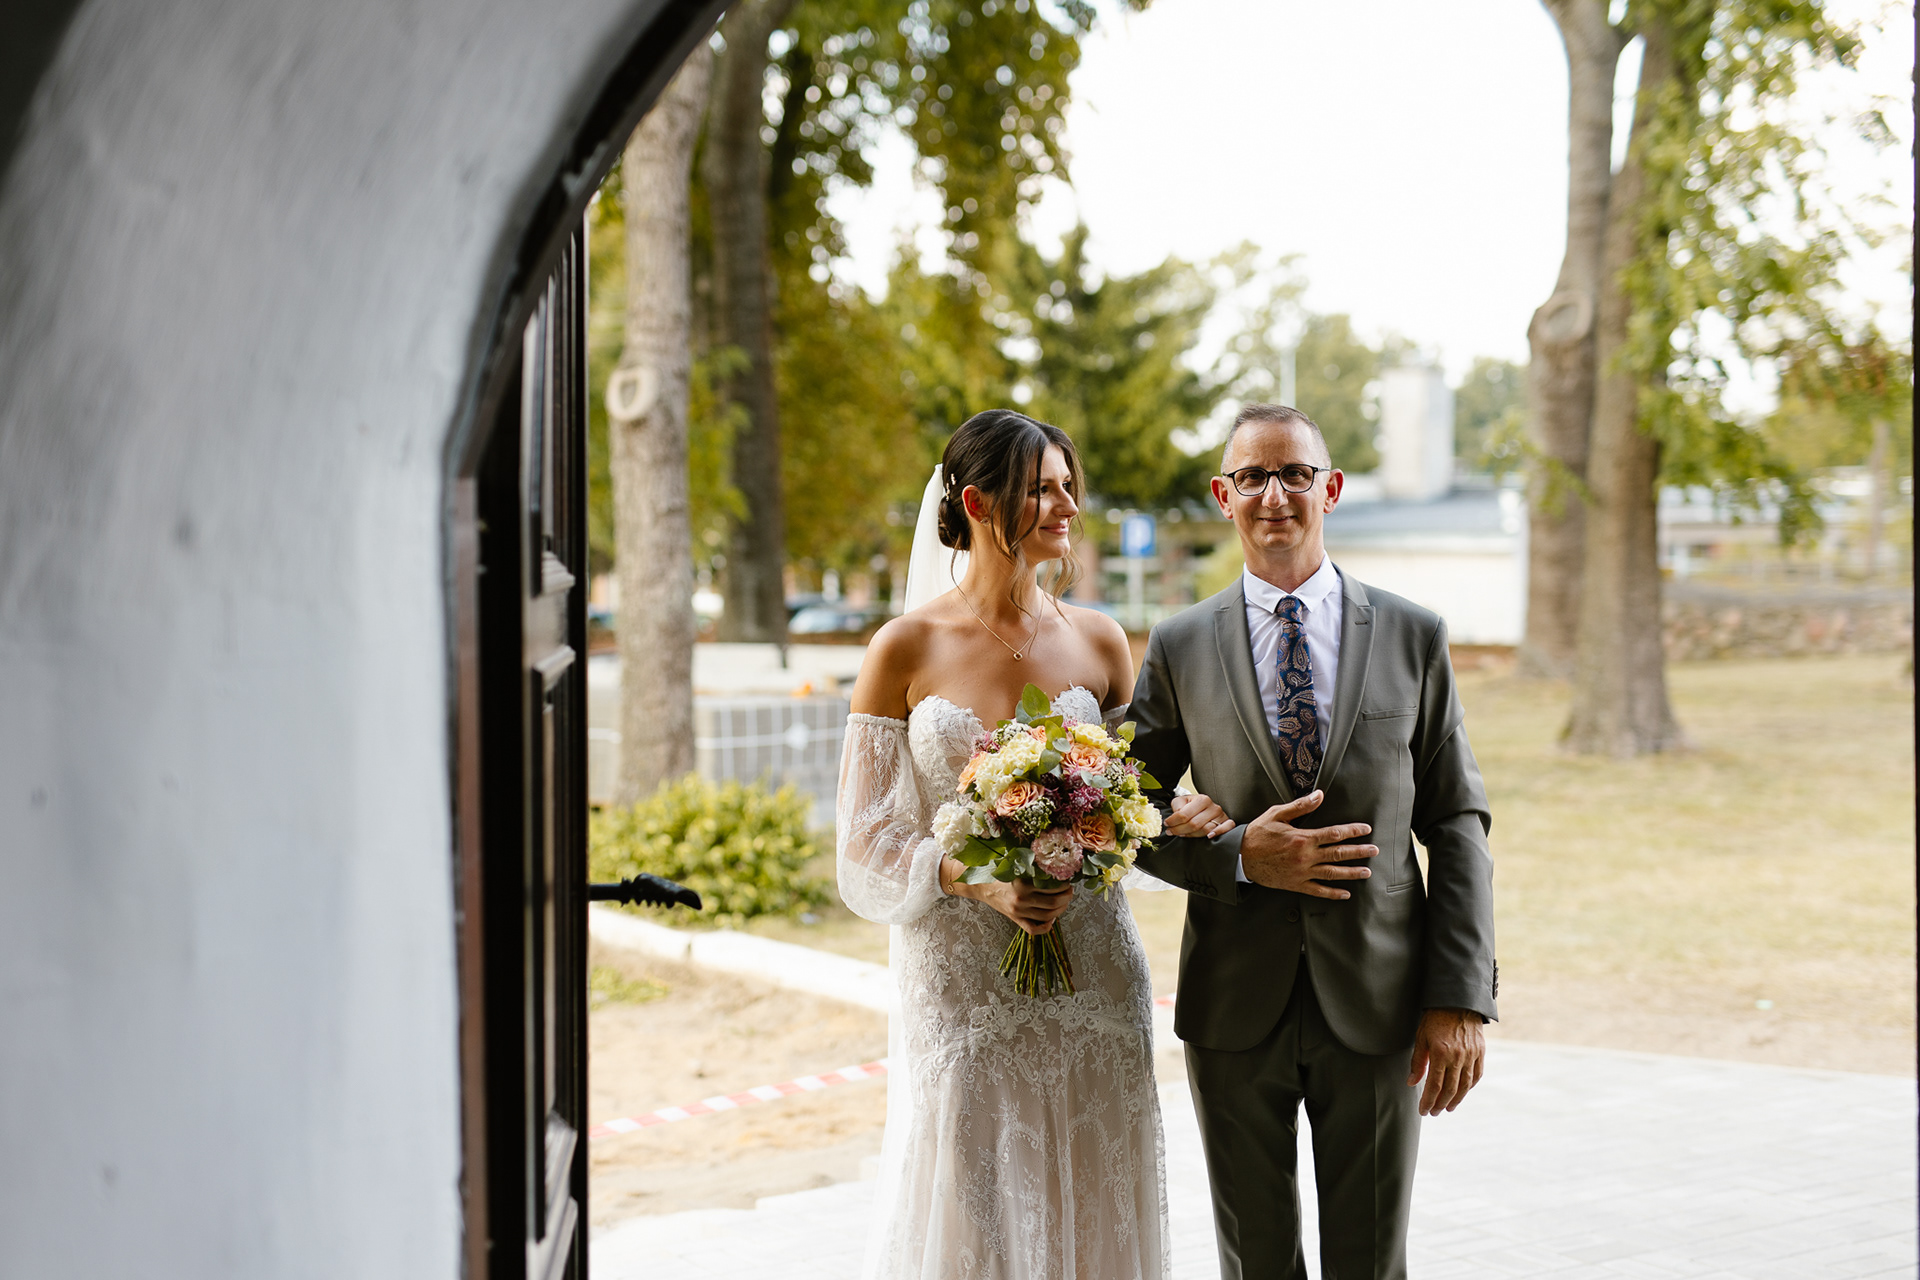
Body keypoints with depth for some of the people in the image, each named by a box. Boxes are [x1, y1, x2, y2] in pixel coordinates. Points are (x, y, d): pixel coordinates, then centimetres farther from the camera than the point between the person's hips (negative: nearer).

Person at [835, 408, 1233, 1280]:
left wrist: (1176, 818, -9)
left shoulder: (1097, 642, 6)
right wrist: (974, 878, -20)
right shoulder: (907, 651, -3)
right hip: (961, 985, -2)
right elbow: (867, 848, -3)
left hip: (1092, 977, 3)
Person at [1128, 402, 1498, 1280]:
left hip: (1377, 1007, 0)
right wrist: (1236, 857, -15)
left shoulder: (1412, 638, 2)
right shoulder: (1179, 649, 1)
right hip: (1235, 1008, 0)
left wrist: (1461, 999, -7)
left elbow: (1457, 824, 1)